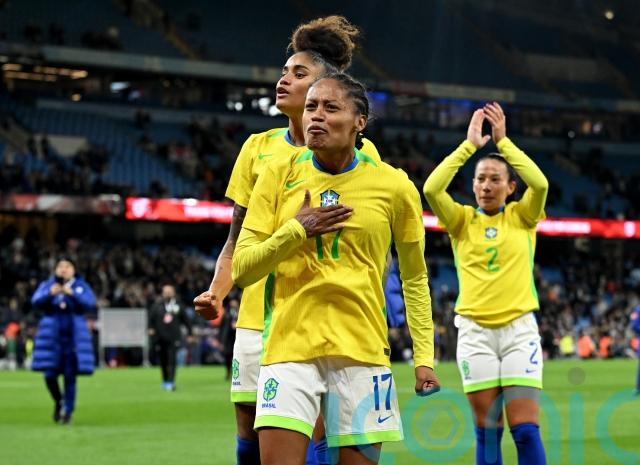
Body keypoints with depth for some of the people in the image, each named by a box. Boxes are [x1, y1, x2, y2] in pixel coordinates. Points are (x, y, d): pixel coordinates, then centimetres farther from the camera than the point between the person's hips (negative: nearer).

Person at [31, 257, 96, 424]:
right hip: (52, 337, 1)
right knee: (50, 375, -5)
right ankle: (58, 402, 23)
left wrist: (73, 294, -25)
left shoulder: (81, 286, 6)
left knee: (70, 376, -1)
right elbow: (36, 302, -8)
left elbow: (90, 303, -11)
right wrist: (50, 293, -26)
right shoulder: (47, 285, 8)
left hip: (73, 337, -1)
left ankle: (68, 411, 12)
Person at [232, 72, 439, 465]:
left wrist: (424, 356, 7)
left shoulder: (393, 186, 2)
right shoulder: (279, 175, 3)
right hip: (289, 344, 0)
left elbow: (415, 279, 12)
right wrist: (296, 230, -10)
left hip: (363, 348, 0)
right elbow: (241, 269, 3)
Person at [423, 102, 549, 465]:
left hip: (519, 327, -1)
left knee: (525, 428, -8)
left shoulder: (522, 217, 6)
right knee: (487, 429, 1)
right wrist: (470, 144, -8)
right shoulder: (463, 220, 7)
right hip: (474, 330, 1)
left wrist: (503, 141, -10)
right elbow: (431, 189, -11)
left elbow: (540, 183, -14)